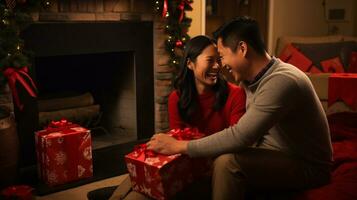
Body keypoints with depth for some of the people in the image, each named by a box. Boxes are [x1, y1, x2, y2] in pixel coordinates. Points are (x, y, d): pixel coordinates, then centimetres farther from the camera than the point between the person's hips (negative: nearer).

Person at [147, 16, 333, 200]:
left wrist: (180, 146, -25)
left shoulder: (281, 81, -27)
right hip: (278, 154, 8)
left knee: (227, 163, -27)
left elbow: (240, 136, -31)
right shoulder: (254, 79, 3)